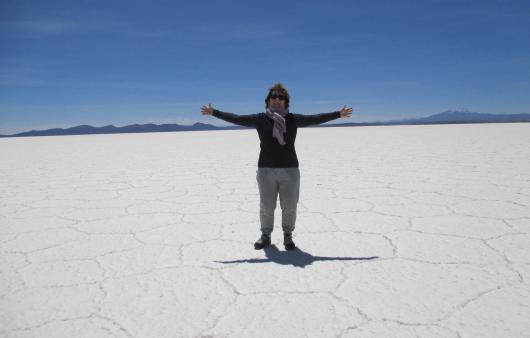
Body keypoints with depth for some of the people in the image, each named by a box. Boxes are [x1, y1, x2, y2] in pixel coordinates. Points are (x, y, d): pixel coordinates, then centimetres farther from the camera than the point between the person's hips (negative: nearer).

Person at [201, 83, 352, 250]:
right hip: (266, 169, 0)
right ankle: (265, 236, 26)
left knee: (289, 207, 6)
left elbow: (315, 119, 5)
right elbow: (236, 118, 3)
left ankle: (288, 237, 24)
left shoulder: (293, 119, 5)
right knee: (266, 206, 8)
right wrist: (214, 112, 1)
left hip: (290, 169, 1)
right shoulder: (260, 119, 3)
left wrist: (338, 114, 3)